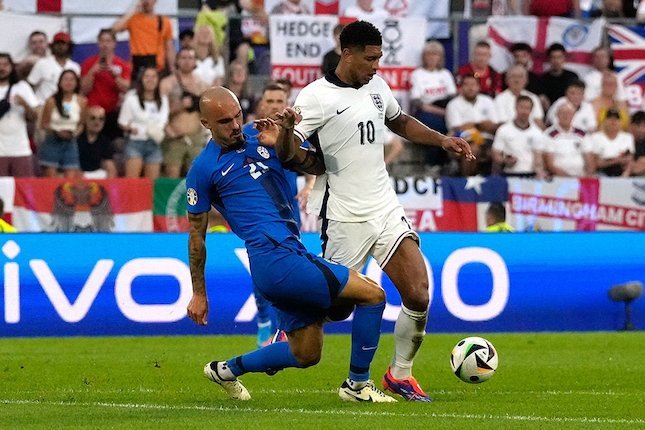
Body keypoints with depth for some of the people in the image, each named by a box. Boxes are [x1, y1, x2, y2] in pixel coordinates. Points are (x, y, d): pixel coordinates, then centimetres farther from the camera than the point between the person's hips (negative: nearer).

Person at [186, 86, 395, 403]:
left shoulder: (261, 139, 15)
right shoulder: (203, 169, -1)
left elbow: (319, 165, 16)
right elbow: (196, 234, 5)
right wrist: (198, 294, 8)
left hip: (293, 254, 8)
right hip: (273, 258, -8)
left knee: (306, 354, 15)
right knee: (372, 294, -10)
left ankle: (227, 370, 32)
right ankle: (357, 385, 2)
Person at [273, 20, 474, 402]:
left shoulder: (377, 86, 9)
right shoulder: (317, 96, -12)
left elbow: (401, 122, 28)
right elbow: (290, 156, -16)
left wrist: (442, 140, 16)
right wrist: (287, 130, -37)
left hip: (387, 210, 6)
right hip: (346, 218, -6)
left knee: (418, 297, -5)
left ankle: (401, 374, 13)